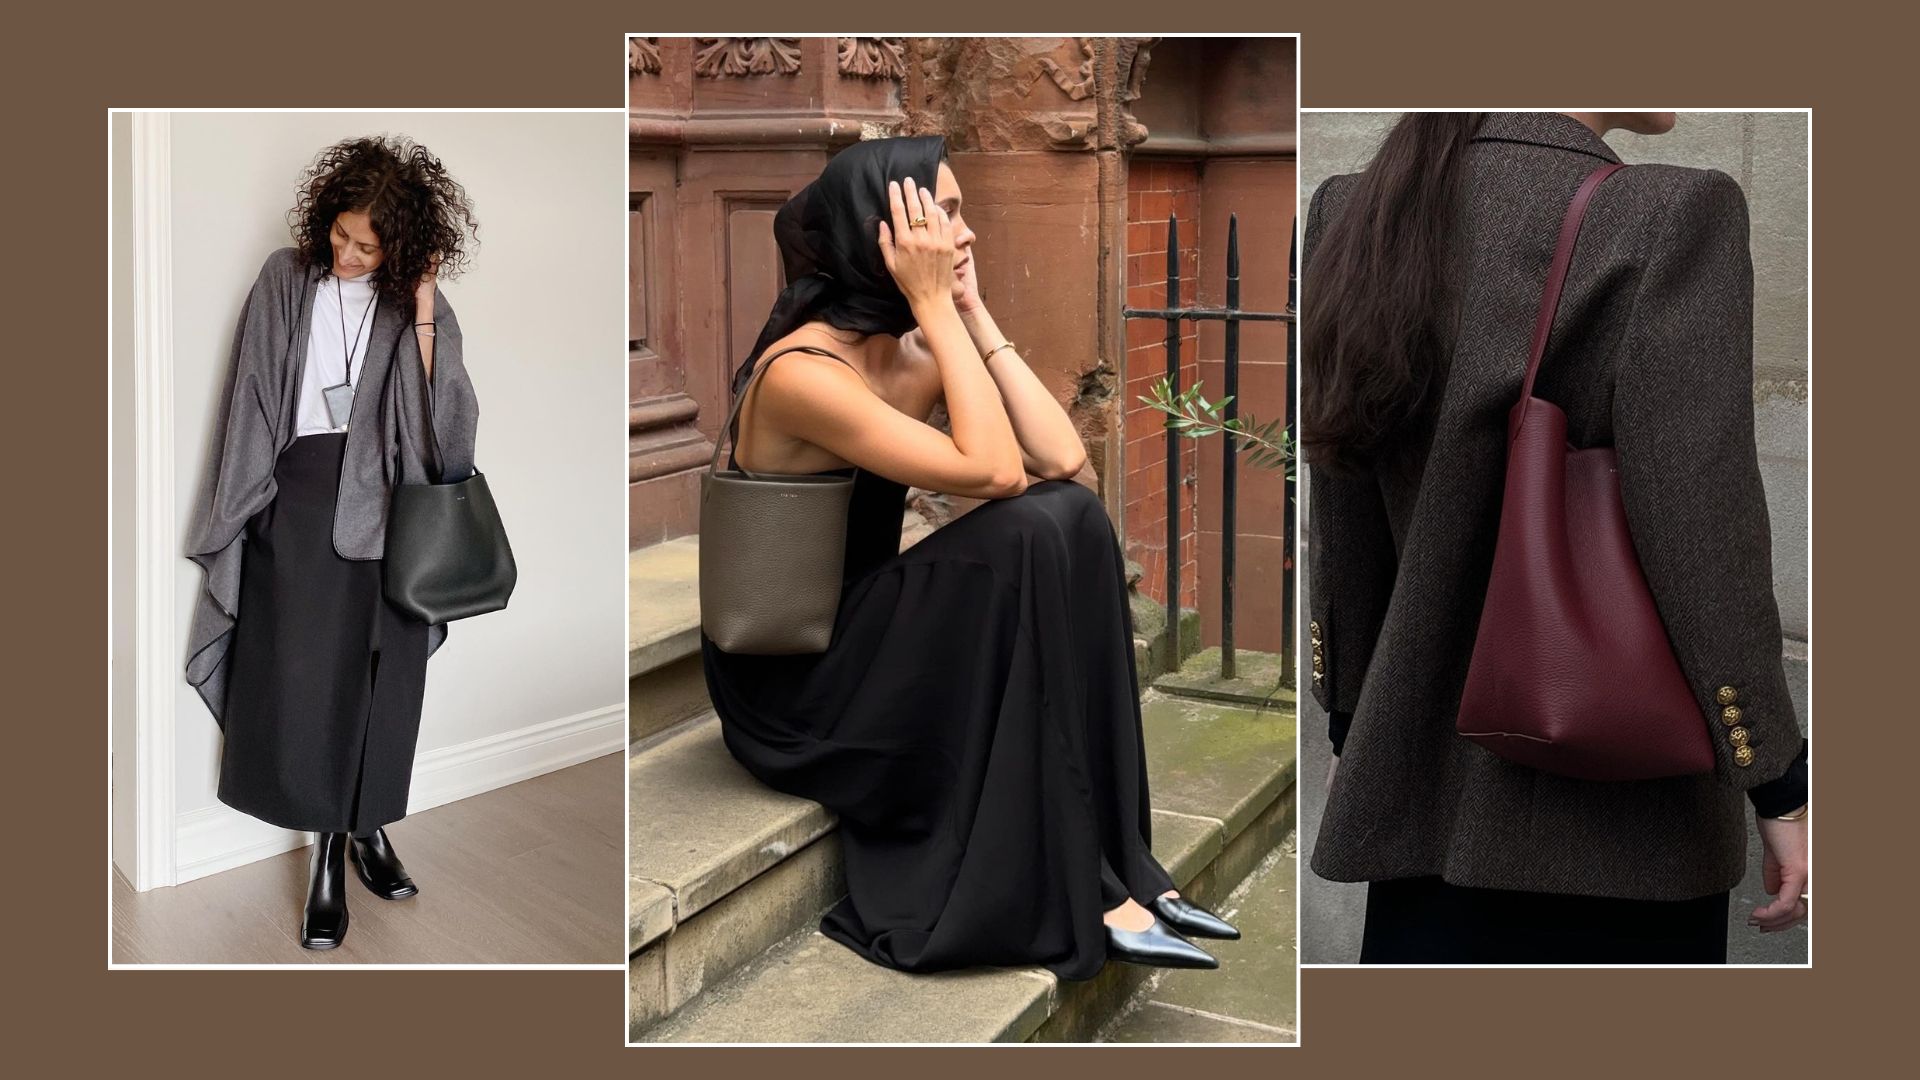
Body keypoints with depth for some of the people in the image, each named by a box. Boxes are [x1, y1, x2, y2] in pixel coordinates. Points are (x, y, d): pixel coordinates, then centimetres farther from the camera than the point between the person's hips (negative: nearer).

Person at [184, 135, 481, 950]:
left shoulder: (418, 305, 1)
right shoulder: (285, 282, 2)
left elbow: (437, 417, -11)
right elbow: (253, 400, 3)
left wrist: (423, 313, -16)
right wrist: (247, 507, -1)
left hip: (383, 503, 0)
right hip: (302, 495, 0)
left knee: (376, 671, 5)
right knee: (301, 674, -3)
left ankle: (364, 827, 22)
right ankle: (330, 849, 6)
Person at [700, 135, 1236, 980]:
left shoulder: (918, 353, 2)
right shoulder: (799, 371, -23)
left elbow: (1062, 459, -9)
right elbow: (993, 472, -30)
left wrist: (969, 309, -8)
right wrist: (937, 303, -24)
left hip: (865, 640, 8)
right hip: (789, 684, -8)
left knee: (1071, 516, -14)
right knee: (1026, 537, -25)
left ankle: (1116, 865, -10)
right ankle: (1067, 896, -17)